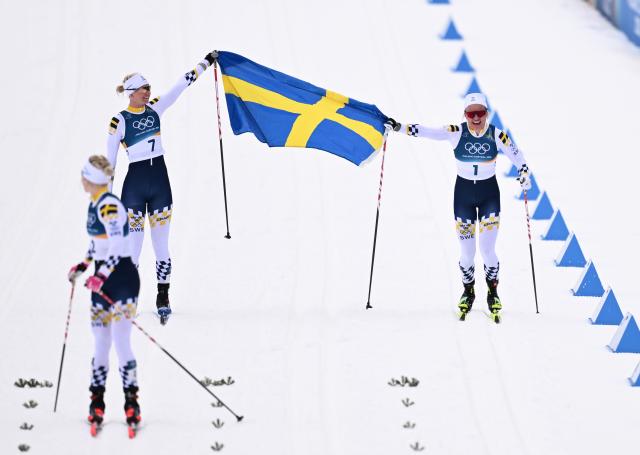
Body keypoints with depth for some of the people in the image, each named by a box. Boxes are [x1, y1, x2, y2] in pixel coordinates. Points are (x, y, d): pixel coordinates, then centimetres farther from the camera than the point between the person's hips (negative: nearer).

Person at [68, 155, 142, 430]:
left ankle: (131, 402, -3)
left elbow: (117, 245, -26)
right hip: (101, 278, 9)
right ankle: (97, 401, 15)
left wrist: (102, 276, -34)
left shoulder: (109, 206, -18)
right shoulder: (94, 205, 12)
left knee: (121, 341, -9)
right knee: (100, 342, 10)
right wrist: (85, 265, 24)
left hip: (121, 276, -9)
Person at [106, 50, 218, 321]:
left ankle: (163, 299, 13)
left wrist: (206, 63, 14)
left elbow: (182, 84, 12)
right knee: (133, 248, -3)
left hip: (160, 183, 4)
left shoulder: (155, 109, 6)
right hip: (134, 185, -4)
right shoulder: (119, 121, -7)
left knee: (161, 245, 7)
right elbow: (109, 161, -4)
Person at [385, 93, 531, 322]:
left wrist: (524, 172, -17)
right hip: (463, 193, 1)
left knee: (487, 249, -5)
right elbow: (427, 132, -15)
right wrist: (399, 127, -23)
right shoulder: (456, 132, -12)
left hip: (489, 193, 0)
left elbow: (516, 155, 0)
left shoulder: (496, 135, -10)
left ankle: (493, 292, 16)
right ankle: (468, 292, 25)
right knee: (466, 251, 3)